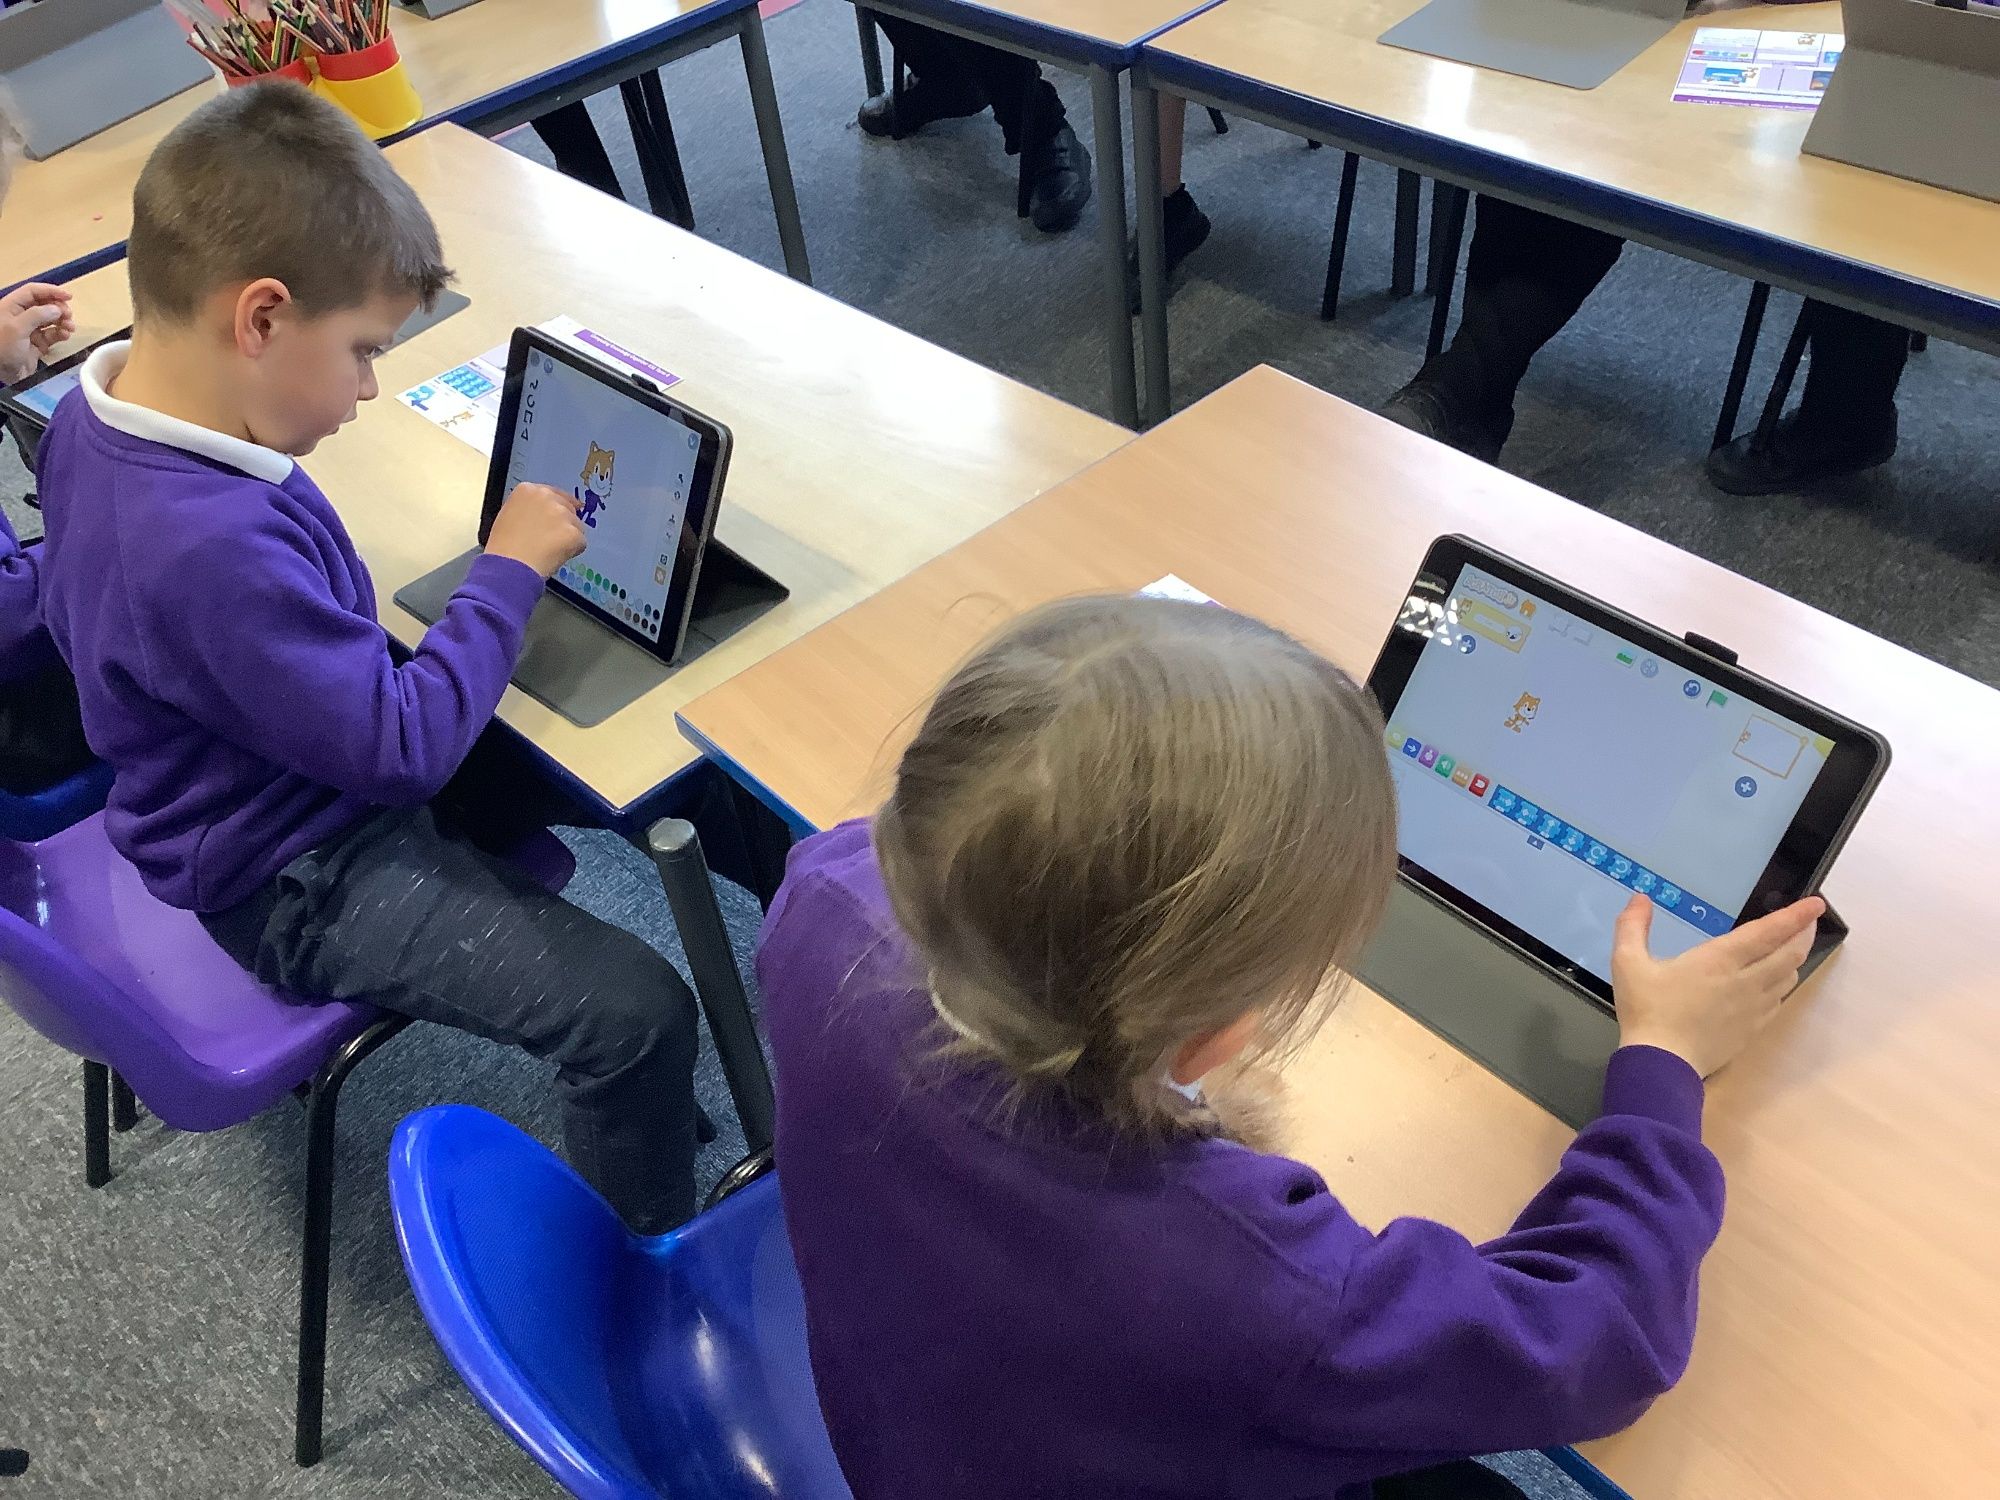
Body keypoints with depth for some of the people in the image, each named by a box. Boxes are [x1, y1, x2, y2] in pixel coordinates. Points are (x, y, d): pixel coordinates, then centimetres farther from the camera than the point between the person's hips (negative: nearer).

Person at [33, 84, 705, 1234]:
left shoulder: (99, 420, -7)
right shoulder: (212, 549, -38)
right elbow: (402, 748, -29)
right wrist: (510, 573, -19)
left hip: (278, 780, 10)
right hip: (301, 880, -10)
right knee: (638, 1014, -18)